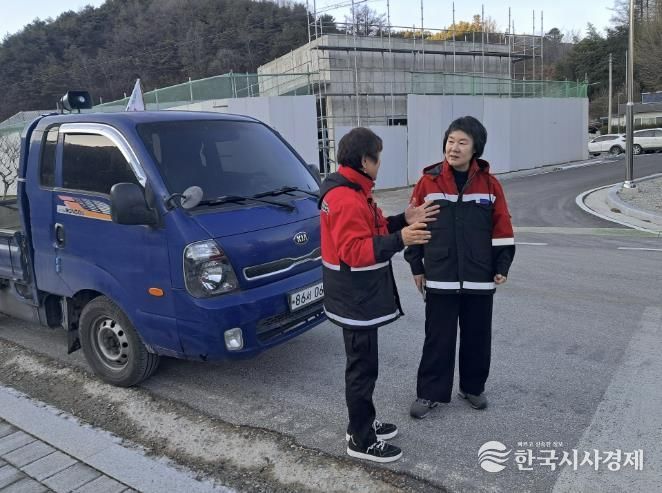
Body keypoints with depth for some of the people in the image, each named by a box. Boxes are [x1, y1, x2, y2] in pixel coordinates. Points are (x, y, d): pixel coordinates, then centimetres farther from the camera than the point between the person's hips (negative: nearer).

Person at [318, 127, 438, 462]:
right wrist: (399, 240, -36)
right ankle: (361, 441, 15)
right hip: (356, 299, -11)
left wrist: (404, 220, 5)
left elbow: (366, 230, 14)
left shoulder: (350, 190, 11)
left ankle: (364, 424, 35)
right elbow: (355, 251, -29)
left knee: (363, 364, 20)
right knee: (362, 367, 1)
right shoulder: (346, 199, -23)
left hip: (359, 296, 11)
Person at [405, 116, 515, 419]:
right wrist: (416, 267, 1)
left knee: (477, 337, 14)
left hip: (479, 279, 2)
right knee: (438, 338, 6)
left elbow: (502, 229, 4)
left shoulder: (490, 184, -1)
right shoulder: (428, 182, -4)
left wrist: (502, 267, 1)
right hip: (440, 279, -1)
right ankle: (429, 393, 21)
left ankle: (473, 388, 34)